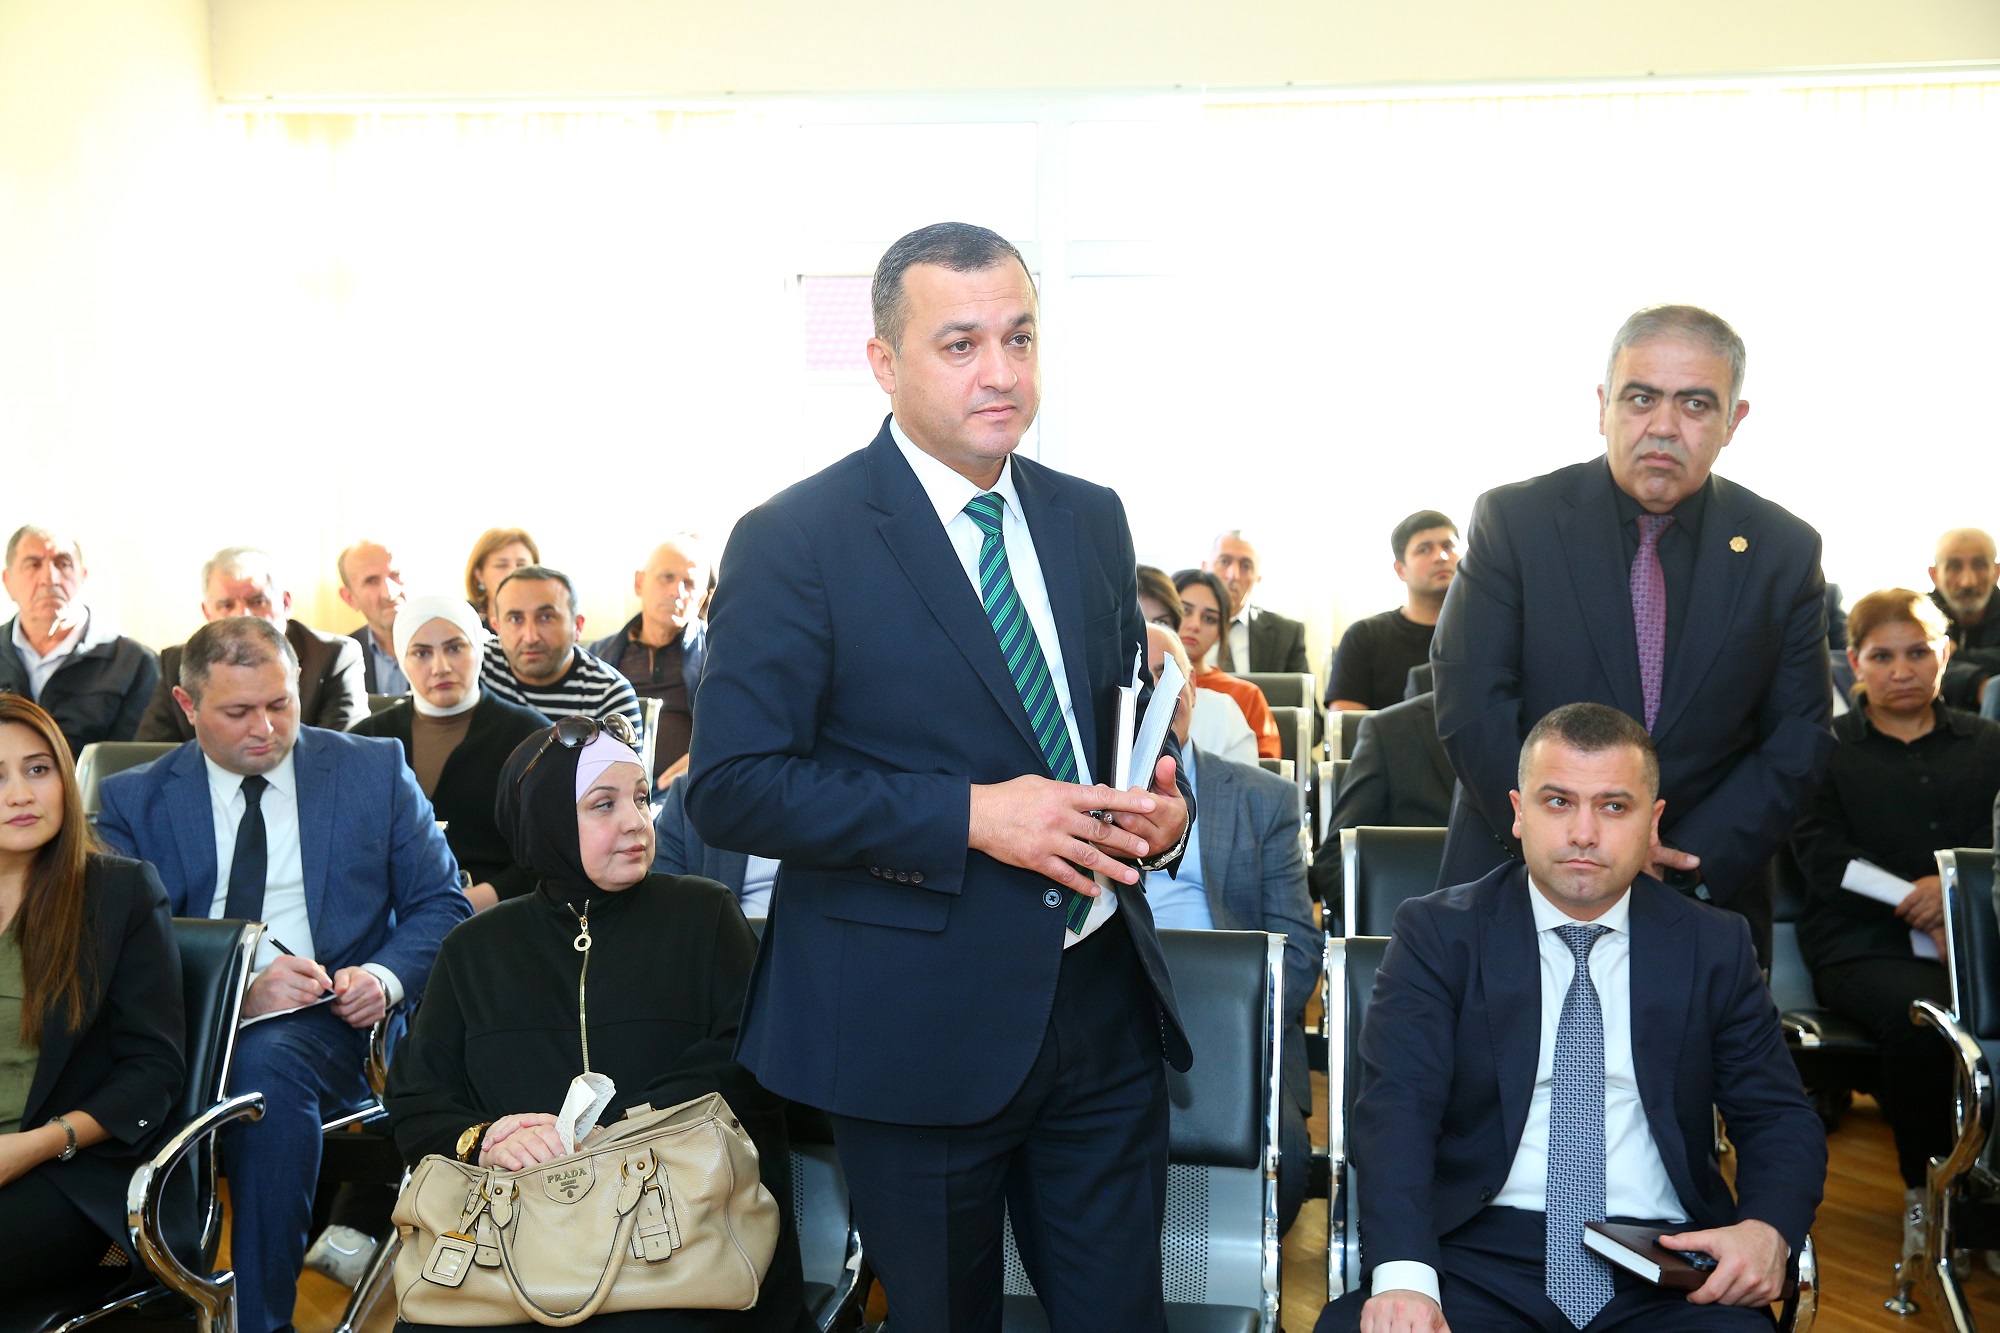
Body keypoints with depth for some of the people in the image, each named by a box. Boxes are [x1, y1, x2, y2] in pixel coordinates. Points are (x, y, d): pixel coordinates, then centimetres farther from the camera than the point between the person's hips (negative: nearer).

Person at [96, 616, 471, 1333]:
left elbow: (441, 903, 11)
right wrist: (236, 990, -16)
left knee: (267, 1062, -36)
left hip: (326, 1020, -1)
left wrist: (385, 977, -10)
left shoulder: (375, 770, 10)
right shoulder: (132, 801, 11)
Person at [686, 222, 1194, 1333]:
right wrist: (969, 816, -22)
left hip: (1106, 1003, 5)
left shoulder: (1092, 520, 8)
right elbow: (732, 786, -15)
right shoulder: (795, 541, -10)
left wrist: (1166, 806, -3)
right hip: (919, 1029, -4)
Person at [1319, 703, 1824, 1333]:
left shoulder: (1714, 947, 12)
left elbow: (1781, 1119, 14)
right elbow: (1397, 1109, -8)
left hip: (1664, 1266, 2)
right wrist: (1402, 1274, -26)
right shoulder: (1438, 933, 4)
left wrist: (1769, 1229, -10)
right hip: (1476, 1263, -2)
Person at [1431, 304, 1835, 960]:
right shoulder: (1513, 519, -5)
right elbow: (1472, 710, -9)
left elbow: (1798, 741, 1)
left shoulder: (1787, 551, 1)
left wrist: (1689, 869, -11)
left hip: (1706, 900, 1)